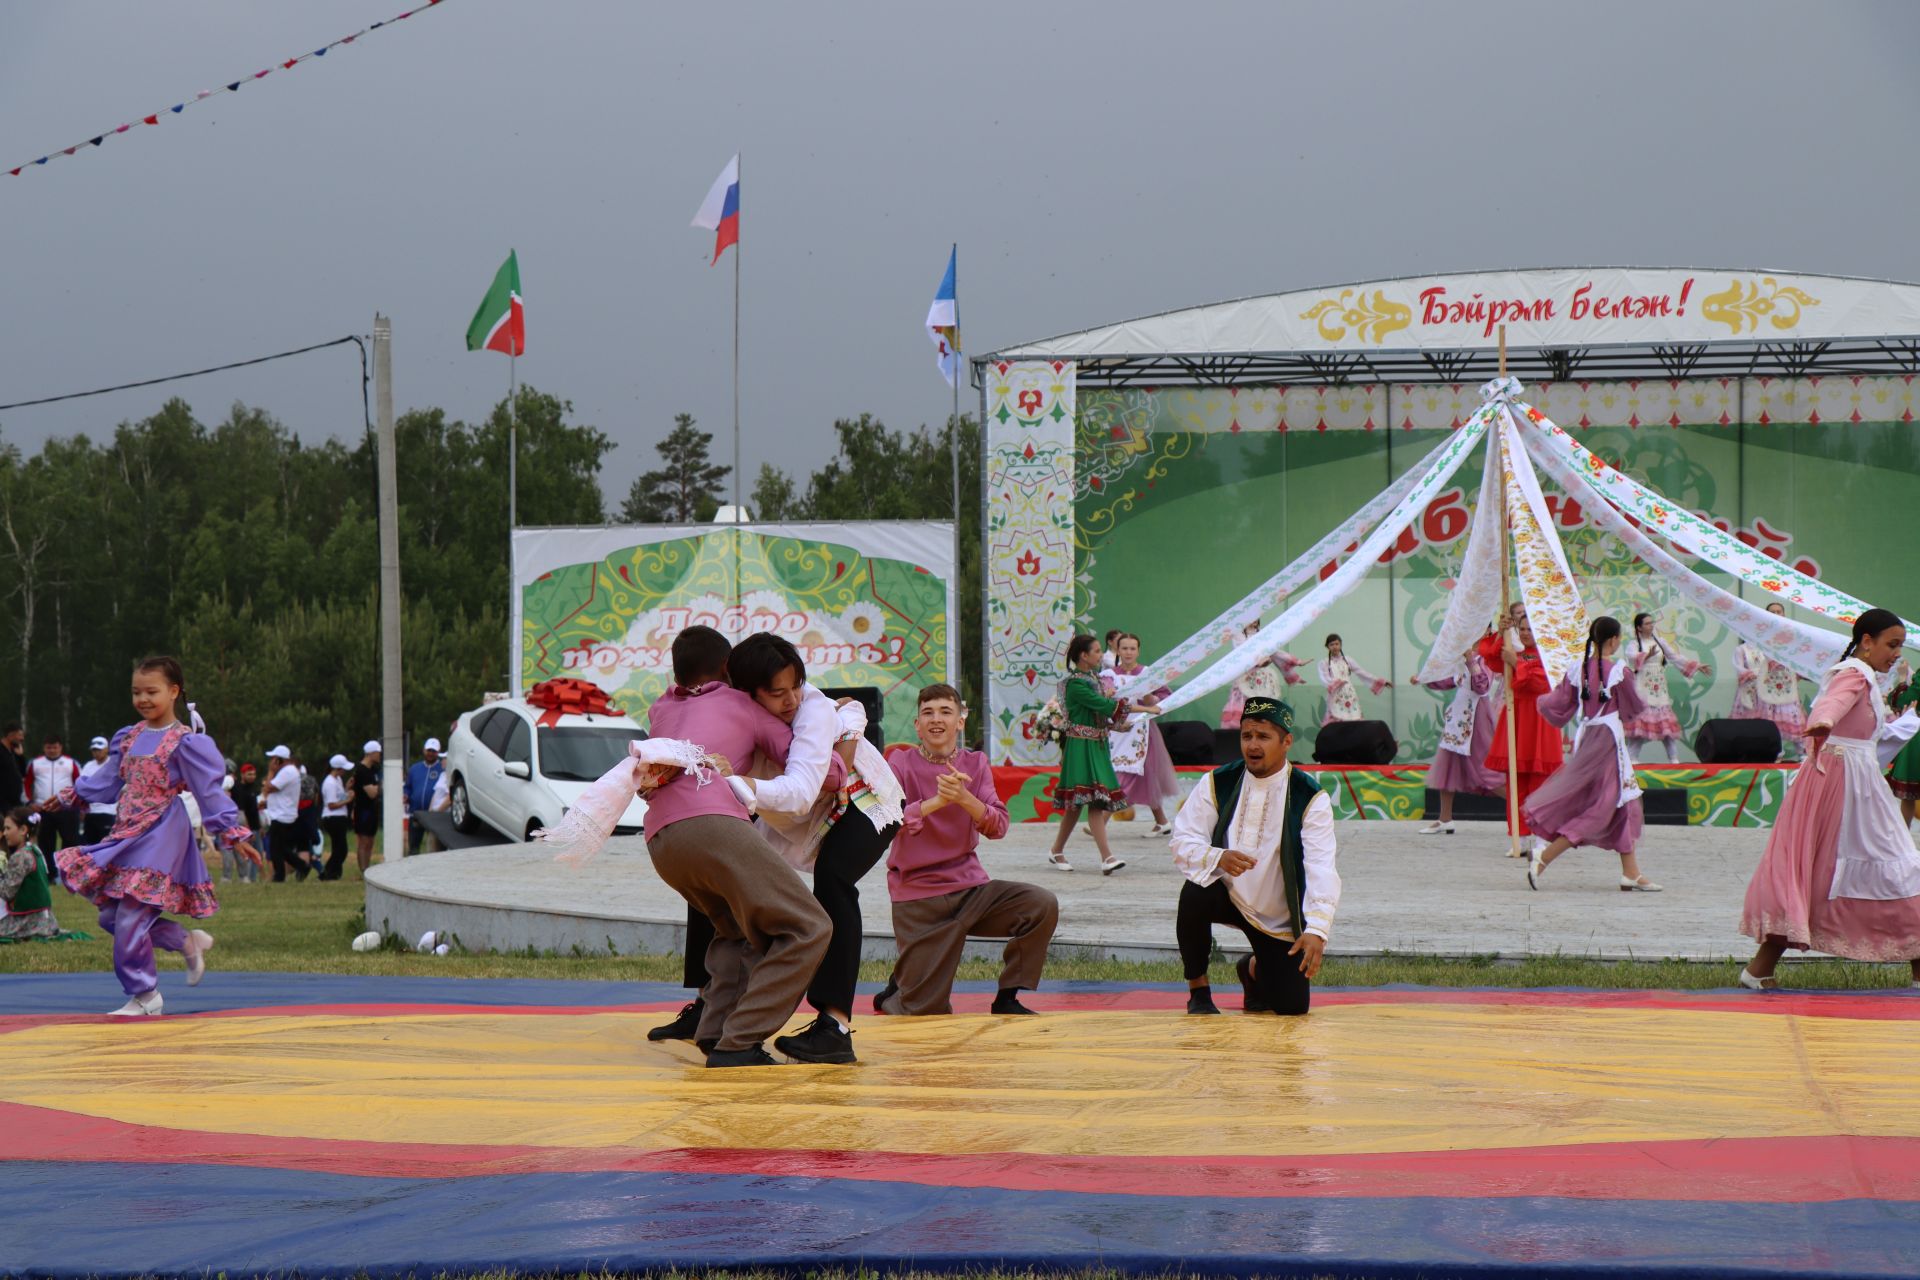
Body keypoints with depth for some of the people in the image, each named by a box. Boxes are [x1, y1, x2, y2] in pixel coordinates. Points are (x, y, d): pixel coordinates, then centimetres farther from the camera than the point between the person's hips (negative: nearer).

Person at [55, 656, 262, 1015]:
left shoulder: (185, 743, -9)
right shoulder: (129, 738, 11)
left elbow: (210, 791, -10)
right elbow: (109, 781, 23)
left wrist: (234, 834, -14)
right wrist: (73, 797, 28)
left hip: (160, 836, -8)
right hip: (127, 834, 8)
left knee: (131, 917, -11)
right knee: (110, 914, 5)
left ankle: (144, 996, 4)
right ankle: (188, 942, 21)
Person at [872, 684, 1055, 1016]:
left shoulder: (975, 764, 4)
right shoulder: (900, 762, -4)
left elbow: (997, 826, -8)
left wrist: (964, 798, -27)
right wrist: (937, 801, -30)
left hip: (969, 885, 3)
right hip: (918, 897, -3)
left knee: (1043, 904, -22)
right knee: (927, 1012, -8)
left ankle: (1007, 998, -5)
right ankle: (897, 990, 30)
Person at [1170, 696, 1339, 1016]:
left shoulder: (1310, 798, -15)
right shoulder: (1218, 784, -8)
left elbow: (1321, 869, -24)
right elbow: (1182, 841, -12)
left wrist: (1317, 930, -38)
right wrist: (1218, 858, -35)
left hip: (1279, 918, -1)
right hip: (1226, 893, 1)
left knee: (1292, 1007, -8)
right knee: (1194, 895, -34)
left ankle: (1254, 969, 31)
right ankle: (1198, 990, -8)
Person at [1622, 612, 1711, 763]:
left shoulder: (1659, 642, 13)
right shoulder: (1635, 644, -3)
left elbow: (1675, 657, 14)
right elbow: (1632, 656, -25)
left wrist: (1697, 666, 8)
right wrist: (1647, 655, -46)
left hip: (1660, 690, 5)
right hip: (1642, 689, -5)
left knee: (1667, 722, 2)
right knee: (1640, 721, -10)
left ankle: (1674, 759, 5)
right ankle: (1631, 760, -8)